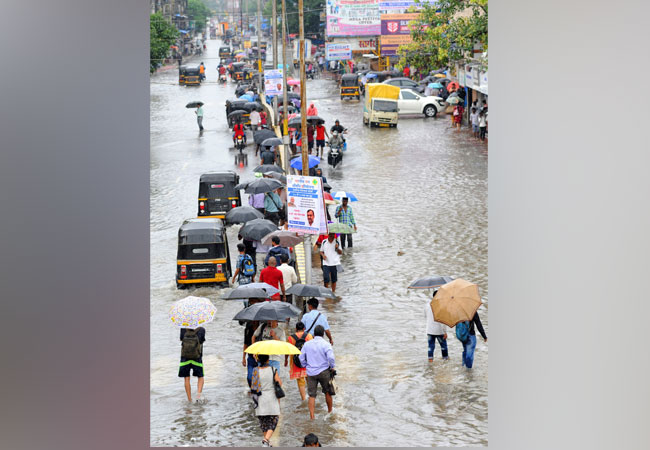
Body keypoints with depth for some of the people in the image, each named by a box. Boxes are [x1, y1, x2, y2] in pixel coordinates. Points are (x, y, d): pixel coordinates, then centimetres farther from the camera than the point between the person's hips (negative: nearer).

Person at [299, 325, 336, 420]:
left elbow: (301, 358, 6)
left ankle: (312, 416, -1)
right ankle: (330, 411, 30)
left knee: (312, 395, 5)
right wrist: (332, 367, -3)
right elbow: (331, 357, -19)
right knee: (328, 392, 17)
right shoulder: (326, 344, -9)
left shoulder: (307, 344, 3)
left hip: (311, 373, 2)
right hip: (324, 371, -2)